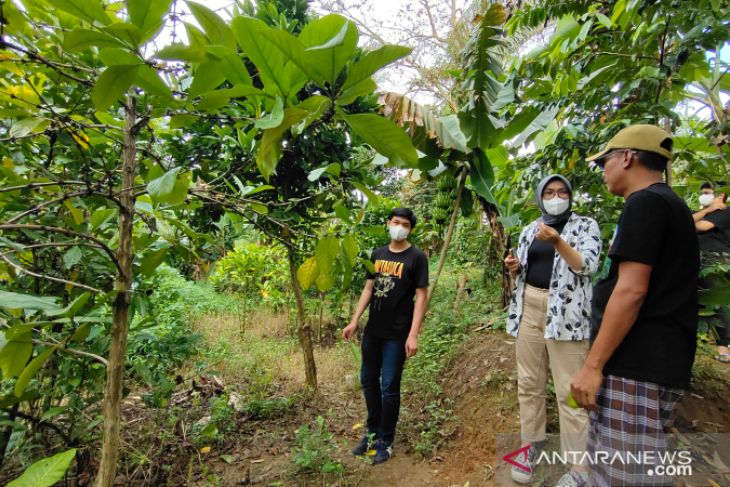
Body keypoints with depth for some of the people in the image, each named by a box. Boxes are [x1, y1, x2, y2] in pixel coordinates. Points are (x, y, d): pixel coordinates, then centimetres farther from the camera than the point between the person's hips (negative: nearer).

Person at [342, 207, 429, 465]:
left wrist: (413, 334, -16)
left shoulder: (417, 257, -8)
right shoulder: (377, 254, 7)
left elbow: (421, 297, -10)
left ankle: (386, 440, 25)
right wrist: (354, 321, 6)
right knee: (368, 380, 15)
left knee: (389, 386, 4)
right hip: (372, 330, 5)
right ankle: (373, 431, 35)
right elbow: (368, 289, 11)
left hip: (397, 334, -5)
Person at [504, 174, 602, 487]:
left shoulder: (586, 226, 1)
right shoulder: (530, 229, 13)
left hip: (565, 312, -4)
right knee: (529, 383, 12)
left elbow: (586, 266, -13)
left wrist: (557, 241, -27)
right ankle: (531, 444, 28)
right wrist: (514, 268, -4)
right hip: (529, 308, 5)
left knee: (569, 390, -2)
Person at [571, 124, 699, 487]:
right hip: (657, 359, 10)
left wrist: (593, 365, -19)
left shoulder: (645, 203, -12)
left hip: (636, 363, -10)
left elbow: (631, 290, -20)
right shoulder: (670, 204, 20)